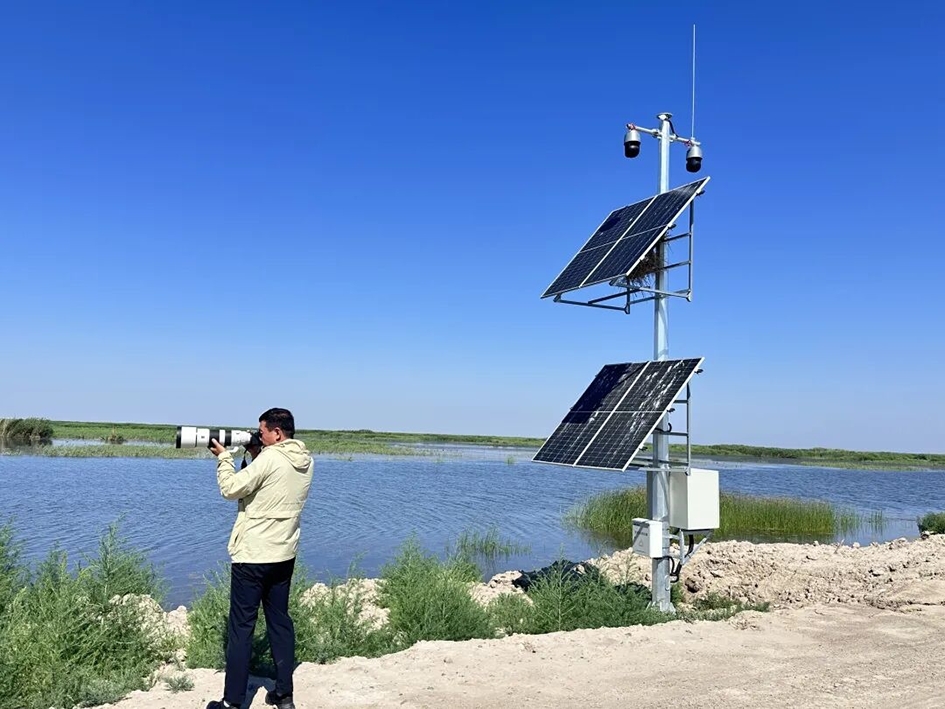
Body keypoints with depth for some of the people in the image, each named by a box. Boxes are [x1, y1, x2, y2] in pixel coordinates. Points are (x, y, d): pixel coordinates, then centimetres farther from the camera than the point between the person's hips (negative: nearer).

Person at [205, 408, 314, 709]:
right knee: (280, 621, 15)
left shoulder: (269, 459, -18)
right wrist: (256, 456, 10)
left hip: (252, 555, -7)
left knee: (241, 627, 2)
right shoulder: (305, 461, 5)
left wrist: (223, 457, 0)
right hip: (284, 554, 7)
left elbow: (231, 489, -12)